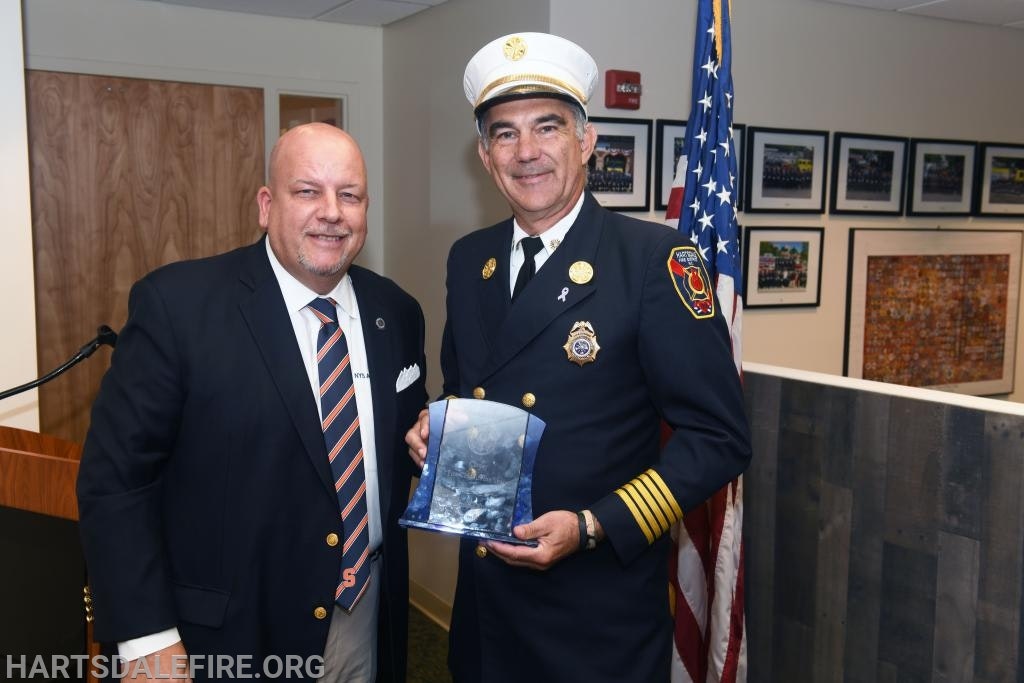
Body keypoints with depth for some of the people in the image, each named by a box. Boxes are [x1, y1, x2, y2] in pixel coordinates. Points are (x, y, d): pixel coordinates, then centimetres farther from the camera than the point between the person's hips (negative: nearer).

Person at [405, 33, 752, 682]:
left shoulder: (656, 259, -15)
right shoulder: (468, 259, 3)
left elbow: (719, 437, -14)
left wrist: (592, 527, -20)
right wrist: (437, 426, -4)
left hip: (601, 603, -5)